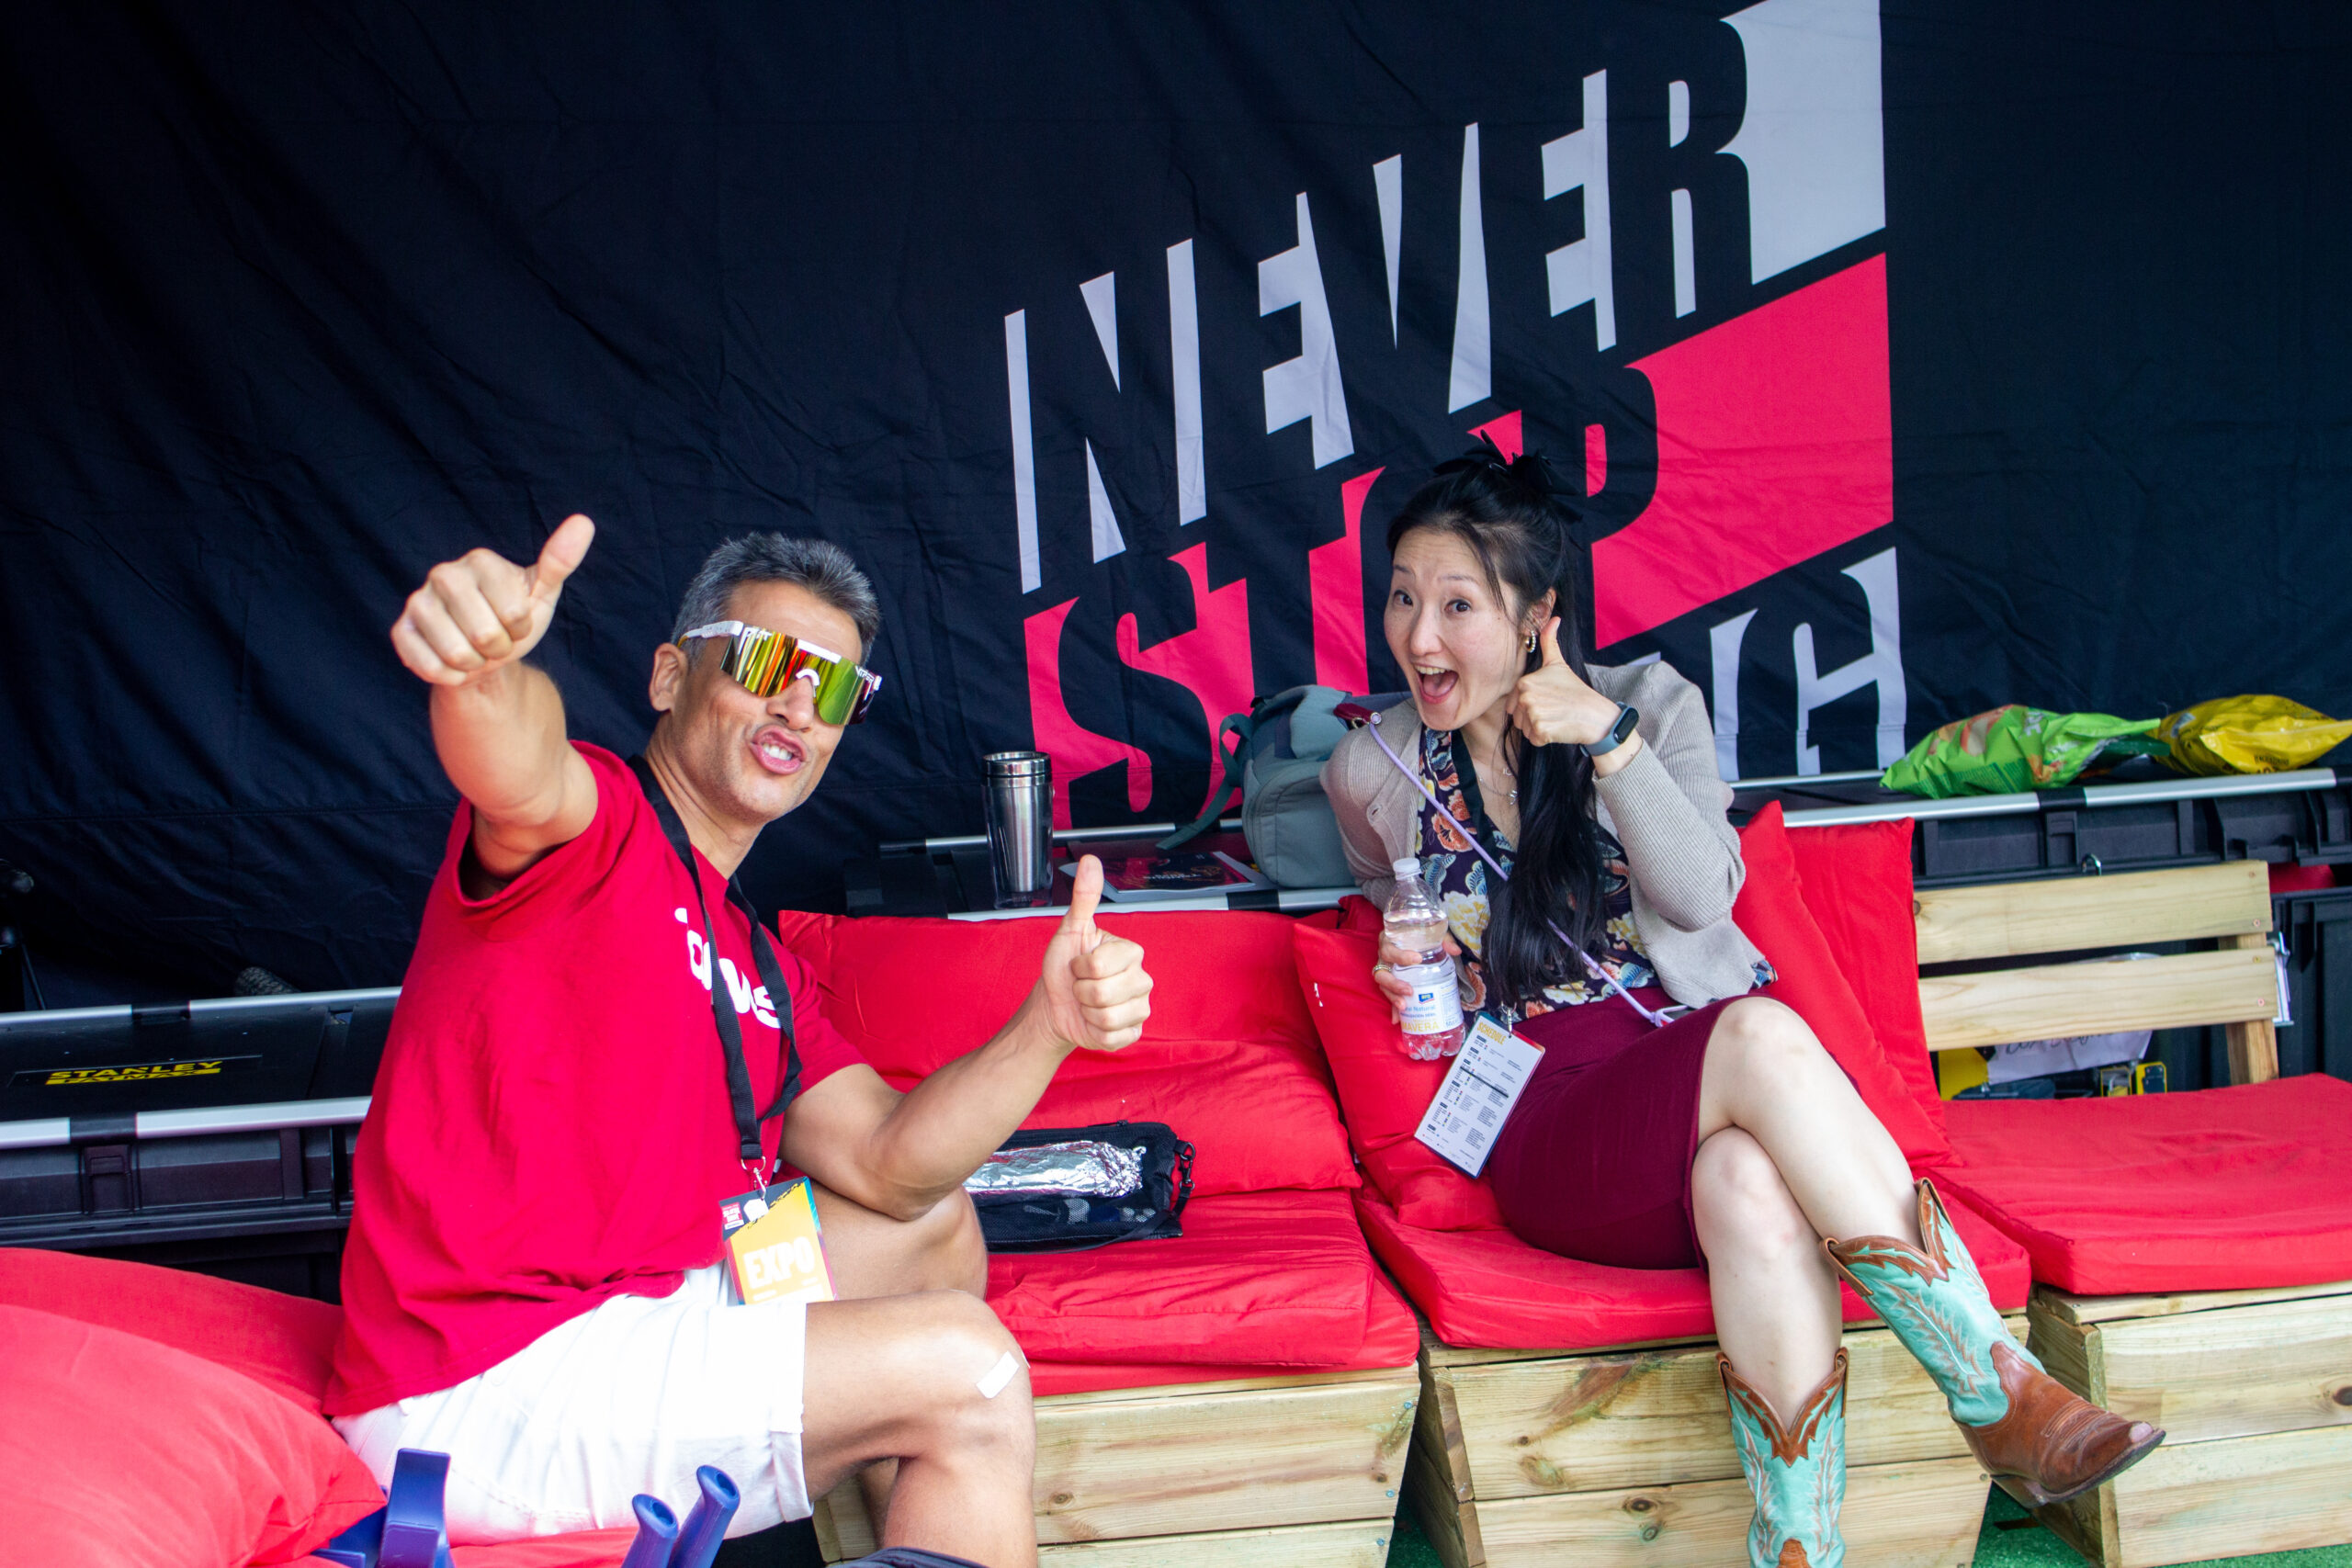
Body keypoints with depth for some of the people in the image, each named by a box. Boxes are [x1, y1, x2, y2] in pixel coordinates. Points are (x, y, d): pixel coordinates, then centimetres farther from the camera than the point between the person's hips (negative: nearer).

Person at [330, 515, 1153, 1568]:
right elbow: (518, 770, -36)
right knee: (970, 1369, -15)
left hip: (637, 1307, 9)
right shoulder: (594, 819, -10)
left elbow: (890, 1167, 3)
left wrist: (1047, 1026, -12)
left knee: (936, 1228, 16)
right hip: (476, 1395, -9)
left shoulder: (755, 963, 15)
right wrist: (486, 671, -60)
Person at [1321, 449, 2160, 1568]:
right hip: (1546, 1118, -2)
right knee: (1762, 1035, -36)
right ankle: (2001, 1397, -35)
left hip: (1696, 1042, 2)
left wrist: (1610, 740, -16)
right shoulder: (1371, 773, 6)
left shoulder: (1651, 703, 6)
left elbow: (1705, 893, -7)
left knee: (1752, 1191, -39)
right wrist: (1412, 971, 5)